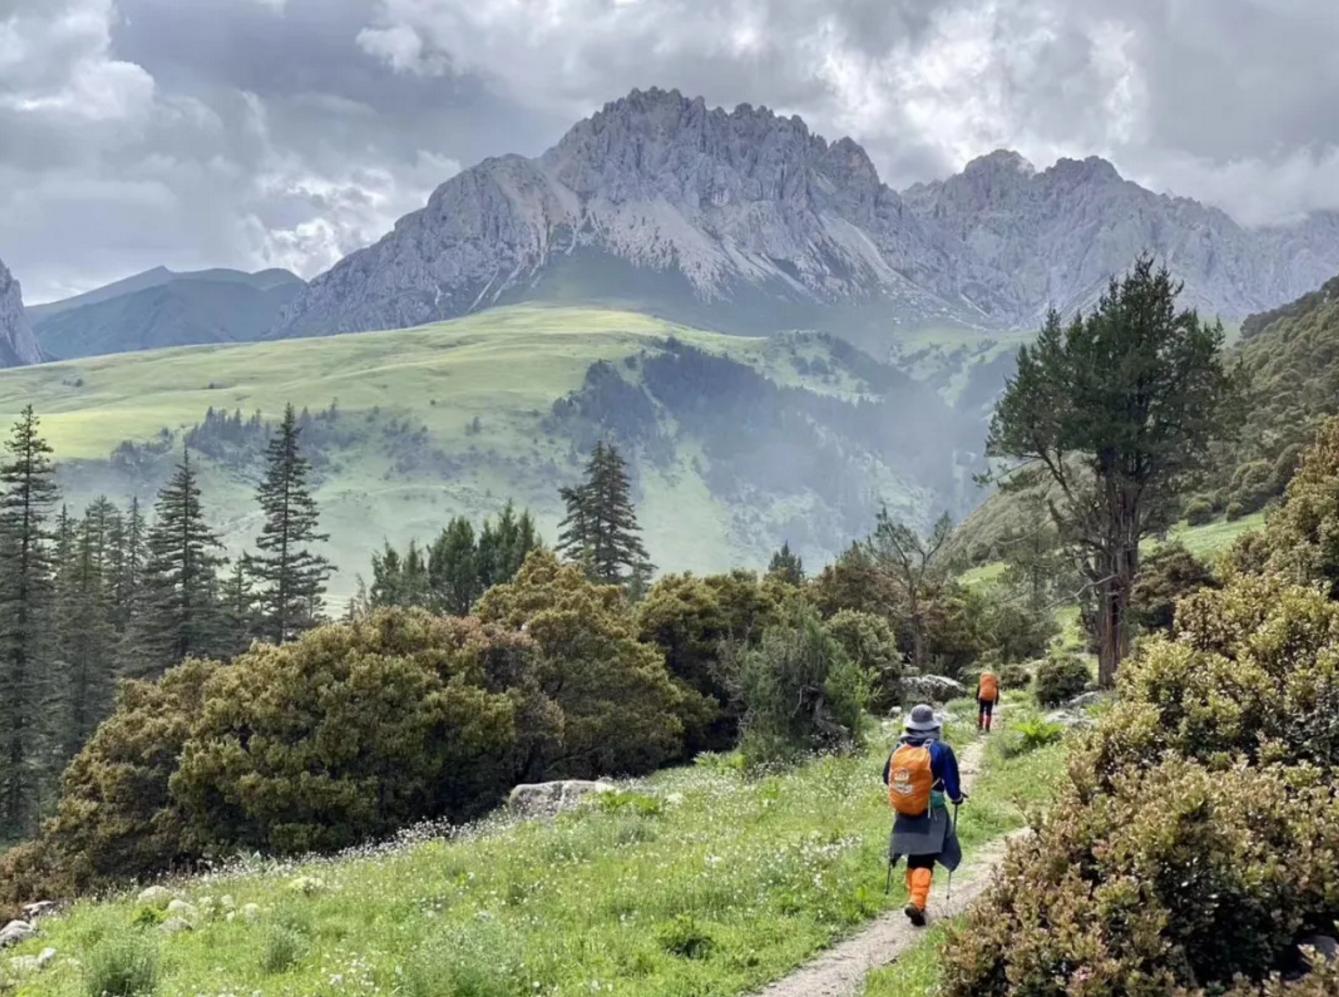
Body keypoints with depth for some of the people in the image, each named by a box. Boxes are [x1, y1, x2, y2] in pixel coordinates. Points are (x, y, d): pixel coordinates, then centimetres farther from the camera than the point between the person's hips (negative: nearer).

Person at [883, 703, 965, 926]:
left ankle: (915, 899, 25)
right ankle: (916, 901, -20)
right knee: (925, 861, -3)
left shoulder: (899, 749, 1)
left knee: (913, 858, 19)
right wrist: (957, 797, 13)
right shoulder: (940, 750, -12)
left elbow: (887, 778, 15)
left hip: (904, 815, 4)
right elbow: (952, 786, -10)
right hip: (930, 816, -4)